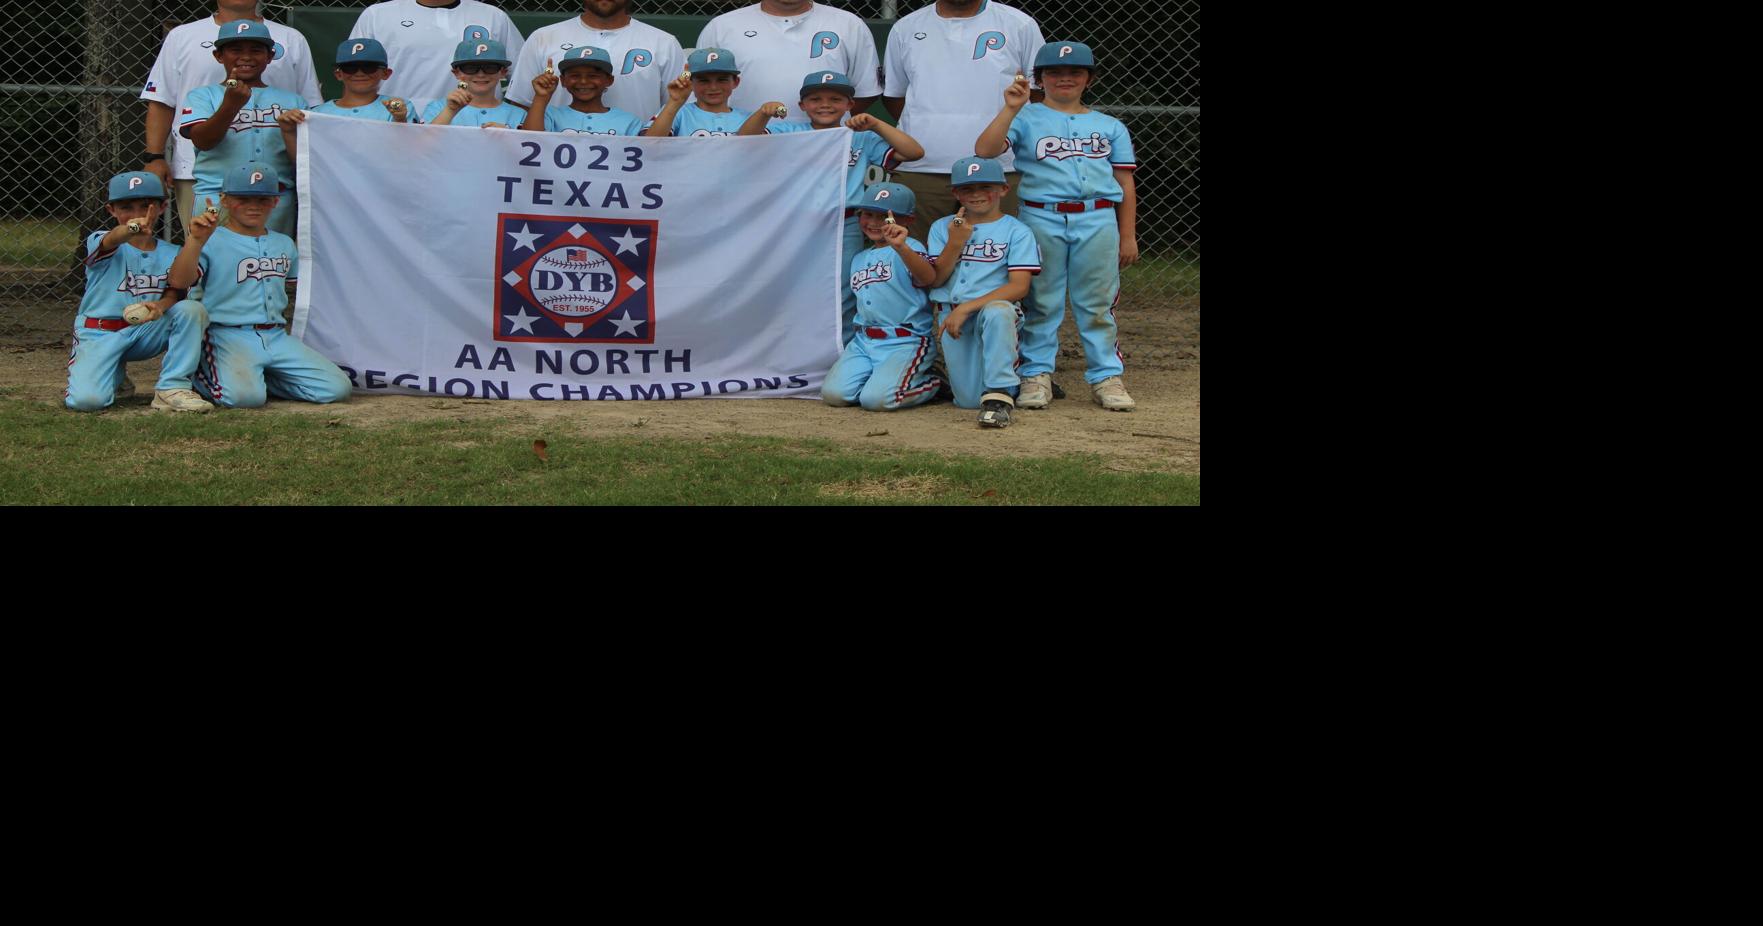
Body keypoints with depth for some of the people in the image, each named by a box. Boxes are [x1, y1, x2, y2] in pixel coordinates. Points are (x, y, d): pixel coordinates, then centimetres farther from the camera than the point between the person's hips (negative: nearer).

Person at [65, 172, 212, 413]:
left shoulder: (171, 254, 5)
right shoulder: (100, 242, -7)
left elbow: (173, 294, -5)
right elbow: (110, 241, -32)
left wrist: (160, 306, -31)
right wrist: (130, 230, -57)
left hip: (144, 334, 3)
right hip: (98, 335, -3)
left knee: (192, 309, -23)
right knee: (87, 400, -27)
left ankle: (172, 387, -16)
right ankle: (114, 376, 10)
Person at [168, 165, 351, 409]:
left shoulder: (285, 244, 19)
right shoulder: (213, 242, -2)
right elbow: (178, 281, -18)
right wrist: (197, 240, -28)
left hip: (277, 336, 6)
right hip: (229, 336, -6)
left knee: (337, 389, -9)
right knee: (244, 396, -34)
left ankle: (262, 378, 10)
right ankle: (201, 377, 3)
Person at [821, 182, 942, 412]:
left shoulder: (909, 247, -5)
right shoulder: (858, 259, 20)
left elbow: (928, 277, -29)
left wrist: (900, 247, -45)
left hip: (906, 341, -7)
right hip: (864, 340, 7)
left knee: (876, 399, -25)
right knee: (833, 393, -15)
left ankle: (935, 383, 3)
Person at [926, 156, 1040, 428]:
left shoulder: (1017, 232, 0)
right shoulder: (942, 228, 12)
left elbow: (1019, 286, -11)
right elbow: (936, 279, 3)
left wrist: (967, 308, -18)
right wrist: (956, 242, -12)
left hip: (995, 307, -3)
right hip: (950, 316, 3)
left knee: (998, 312, -42)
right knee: (969, 400, -5)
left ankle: (999, 395, -32)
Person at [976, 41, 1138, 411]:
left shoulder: (1110, 127, 14)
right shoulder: (1027, 118, 5)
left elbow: (1125, 184, 13)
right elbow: (985, 150, -10)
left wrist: (1128, 236, 8)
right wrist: (1010, 109, -19)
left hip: (1098, 220, 2)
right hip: (1041, 219, -2)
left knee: (1097, 304, 4)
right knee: (1041, 302, 2)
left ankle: (1105, 376, 10)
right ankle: (1036, 374, 9)